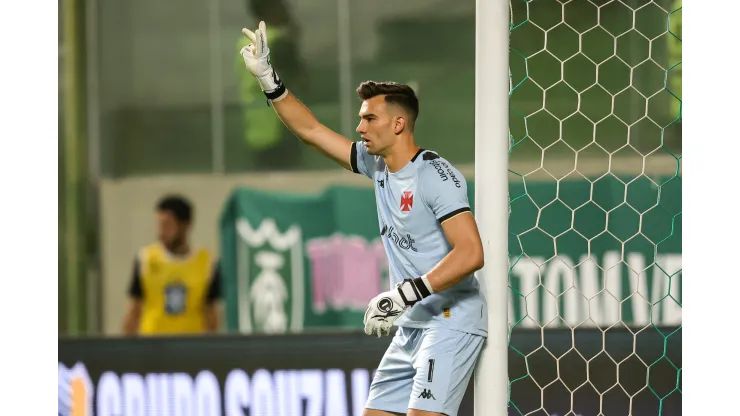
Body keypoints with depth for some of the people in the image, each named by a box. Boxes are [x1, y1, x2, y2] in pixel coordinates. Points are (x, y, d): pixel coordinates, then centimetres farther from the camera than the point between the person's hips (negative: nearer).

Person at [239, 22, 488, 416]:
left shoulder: (436, 176, -15)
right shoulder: (377, 165, 10)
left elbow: (470, 253, -24)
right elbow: (309, 129, 19)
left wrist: (405, 293, -27)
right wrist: (269, 80, 11)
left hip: (451, 324, -9)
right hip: (411, 326, 9)